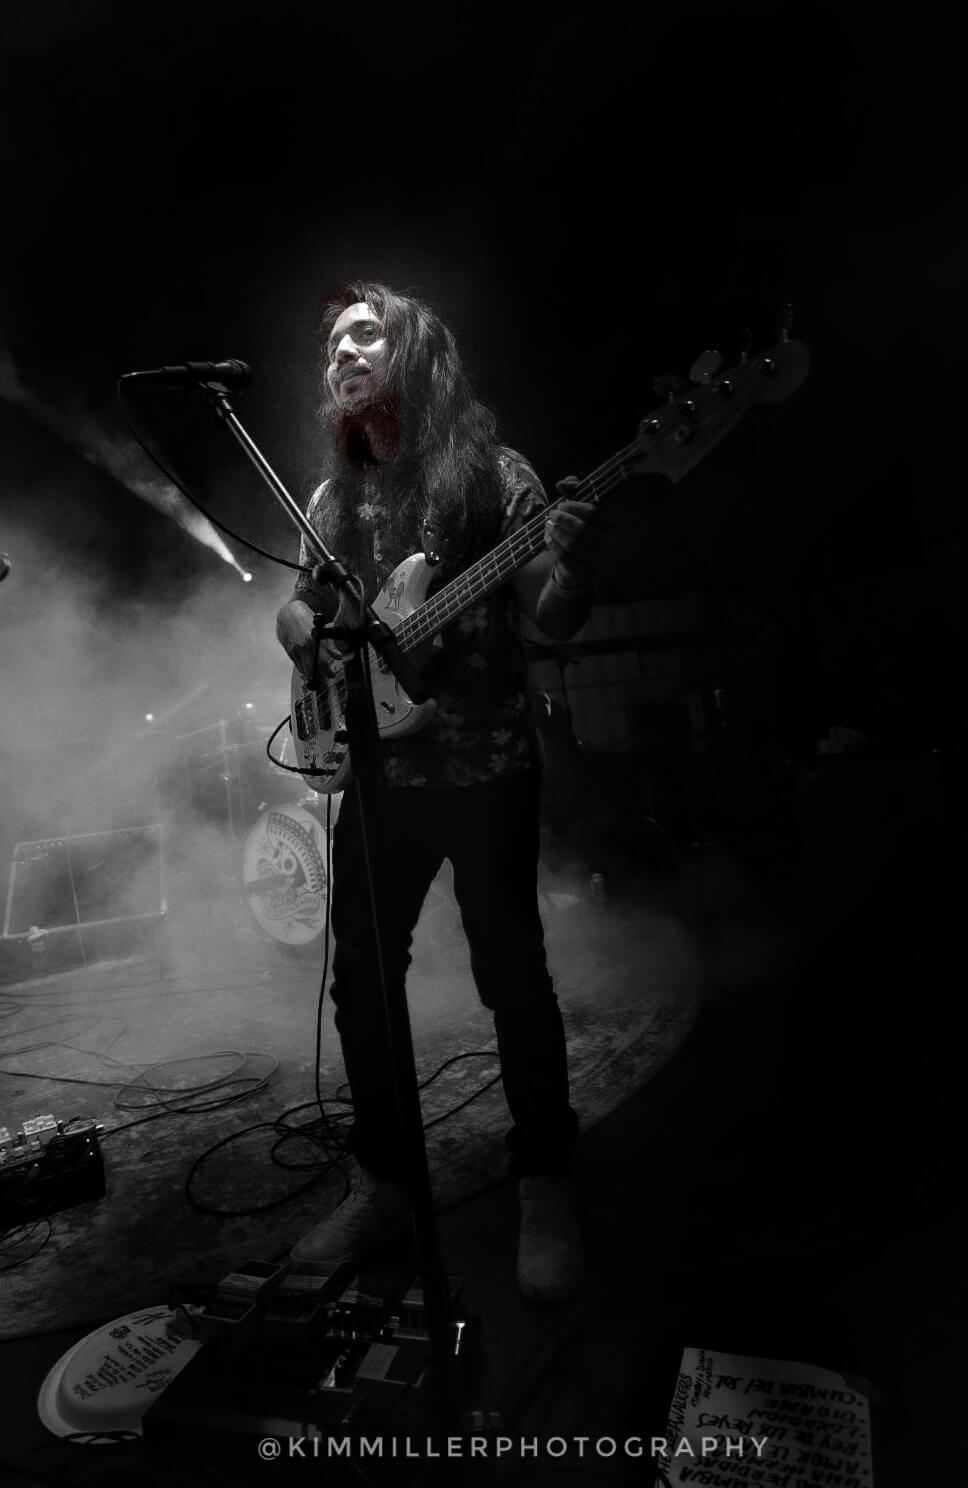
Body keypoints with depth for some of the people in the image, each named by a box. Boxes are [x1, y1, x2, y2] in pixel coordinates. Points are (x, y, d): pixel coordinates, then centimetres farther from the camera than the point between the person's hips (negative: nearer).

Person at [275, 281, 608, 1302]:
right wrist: (313, 638, -3)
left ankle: (545, 1188, 18)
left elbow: (553, 620, -5)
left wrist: (574, 559, -27)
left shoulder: (490, 470, 0)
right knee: (360, 980, 7)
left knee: (511, 975, -1)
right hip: (375, 772, 5)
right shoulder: (333, 498, 14)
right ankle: (384, 1180, 26)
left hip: (486, 766, -5)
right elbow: (295, 611, 20)